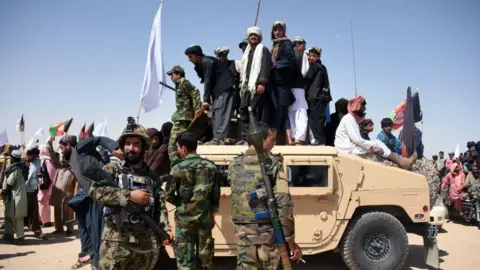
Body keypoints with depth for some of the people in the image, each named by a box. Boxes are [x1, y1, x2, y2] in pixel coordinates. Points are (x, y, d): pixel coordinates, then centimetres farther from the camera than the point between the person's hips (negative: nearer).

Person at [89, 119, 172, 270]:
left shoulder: (152, 177, 9)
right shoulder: (112, 170, 0)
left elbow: (160, 207, 9)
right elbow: (95, 191, -16)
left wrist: (165, 229, -8)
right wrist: (129, 195, -20)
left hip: (144, 243, 4)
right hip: (115, 242, -3)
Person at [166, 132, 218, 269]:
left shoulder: (178, 168, -10)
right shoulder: (211, 166, 1)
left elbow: (169, 196, -5)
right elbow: (216, 194, 5)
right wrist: (213, 213, 15)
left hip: (184, 217, -4)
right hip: (205, 217, 4)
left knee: (185, 258, 5)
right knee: (205, 255, 15)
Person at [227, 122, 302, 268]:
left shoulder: (234, 165, 4)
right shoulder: (274, 165, -9)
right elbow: (284, 205, -15)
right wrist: (291, 241, -10)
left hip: (243, 235, 3)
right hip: (270, 235, -3)